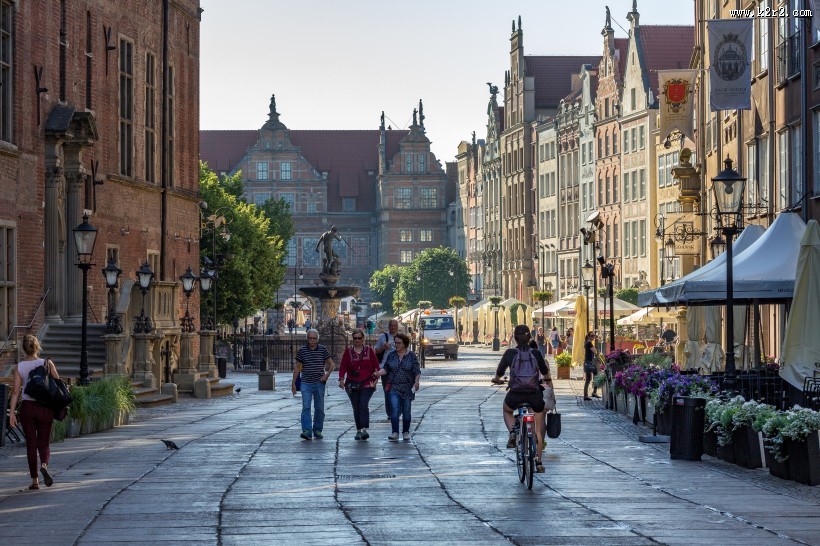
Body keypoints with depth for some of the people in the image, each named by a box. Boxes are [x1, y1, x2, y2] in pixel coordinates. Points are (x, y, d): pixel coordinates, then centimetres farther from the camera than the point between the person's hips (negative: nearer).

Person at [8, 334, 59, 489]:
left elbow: (15, 391, -5)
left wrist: (12, 412, -3)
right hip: (45, 407, 0)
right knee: (43, 442, 8)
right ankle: (44, 465, -23)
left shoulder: (19, 367, -2)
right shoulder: (47, 363, -4)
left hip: (27, 407, 0)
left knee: (31, 444, 8)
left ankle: (34, 480, 10)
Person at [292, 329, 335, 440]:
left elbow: (332, 364, 8)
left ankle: (317, 430, 20)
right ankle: (307, 431, -20)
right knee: (306, 407, -13)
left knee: (319, 408, 7)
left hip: (319, 383, 1)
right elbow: (297, 367, 8)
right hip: (306, 384, -1)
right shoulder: (302, 350, 1)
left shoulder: (322, 350, 2)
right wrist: (293, 383, 6)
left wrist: (327, 375, -8)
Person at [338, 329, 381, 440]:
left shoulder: (369, 351, 6)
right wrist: (341, 379, -11)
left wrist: (375, 378, -1)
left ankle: (365, 429, -23)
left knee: (363, 405, -16)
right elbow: (343, 366, 2)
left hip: (367, 384, -2)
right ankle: (358, 430, 12)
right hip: (352, 384, 2)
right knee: (356, 408, 4)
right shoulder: (348, 351, 7)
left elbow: (376, 365, 8)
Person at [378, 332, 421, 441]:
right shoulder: (391, 355, 6)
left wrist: (416, 381, -18)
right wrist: (378, 373, -12)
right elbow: (386, 369, 8)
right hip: (394, 387, 1)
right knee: (394, 410, -12)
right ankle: (395, 433, -15)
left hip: (408, 388, -1)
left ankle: (406, 432, 20)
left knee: (406, 411, 7)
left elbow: (417, 371, -2)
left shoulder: (412, 356, 0)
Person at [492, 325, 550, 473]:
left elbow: (499, 372, 8)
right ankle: (538, 462, 14)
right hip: (534, 395, 1)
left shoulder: (510, 353, -3)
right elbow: (545, 372, 17)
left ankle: (512, 432, 5)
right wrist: (548, 381, 41)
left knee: (507, 410, 33)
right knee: (537, 429, 17)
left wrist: (497, 379, 32)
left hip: (515, 395, -1)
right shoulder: (536, 354, 2)